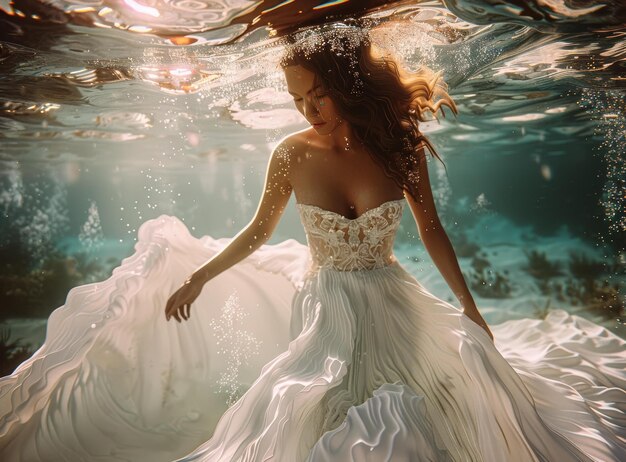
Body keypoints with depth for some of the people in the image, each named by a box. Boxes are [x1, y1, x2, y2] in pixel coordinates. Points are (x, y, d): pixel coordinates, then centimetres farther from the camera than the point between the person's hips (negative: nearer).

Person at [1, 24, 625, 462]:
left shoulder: (398, 146, -9)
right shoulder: (291, 155, -9)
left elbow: (431, 231, 3)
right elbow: (258, 232, 6)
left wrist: (470, 307, 8)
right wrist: (199, 277, 10)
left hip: (392, 306, 2)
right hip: (322, 306, -1)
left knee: (472, 377, -2)